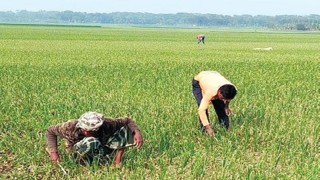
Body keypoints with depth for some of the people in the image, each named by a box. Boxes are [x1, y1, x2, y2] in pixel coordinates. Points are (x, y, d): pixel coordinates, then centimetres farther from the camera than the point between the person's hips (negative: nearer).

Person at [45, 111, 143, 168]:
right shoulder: (71, 127, -32)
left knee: (125, 130, -19)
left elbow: (127, 121, -18)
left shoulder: (106, 125, -29)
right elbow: (50, 131, -16)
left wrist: (137, 132, -36)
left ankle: (117, 161, -13)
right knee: (91, 142, -43)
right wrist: (53, 152, -23)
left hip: (100, 150, 3)